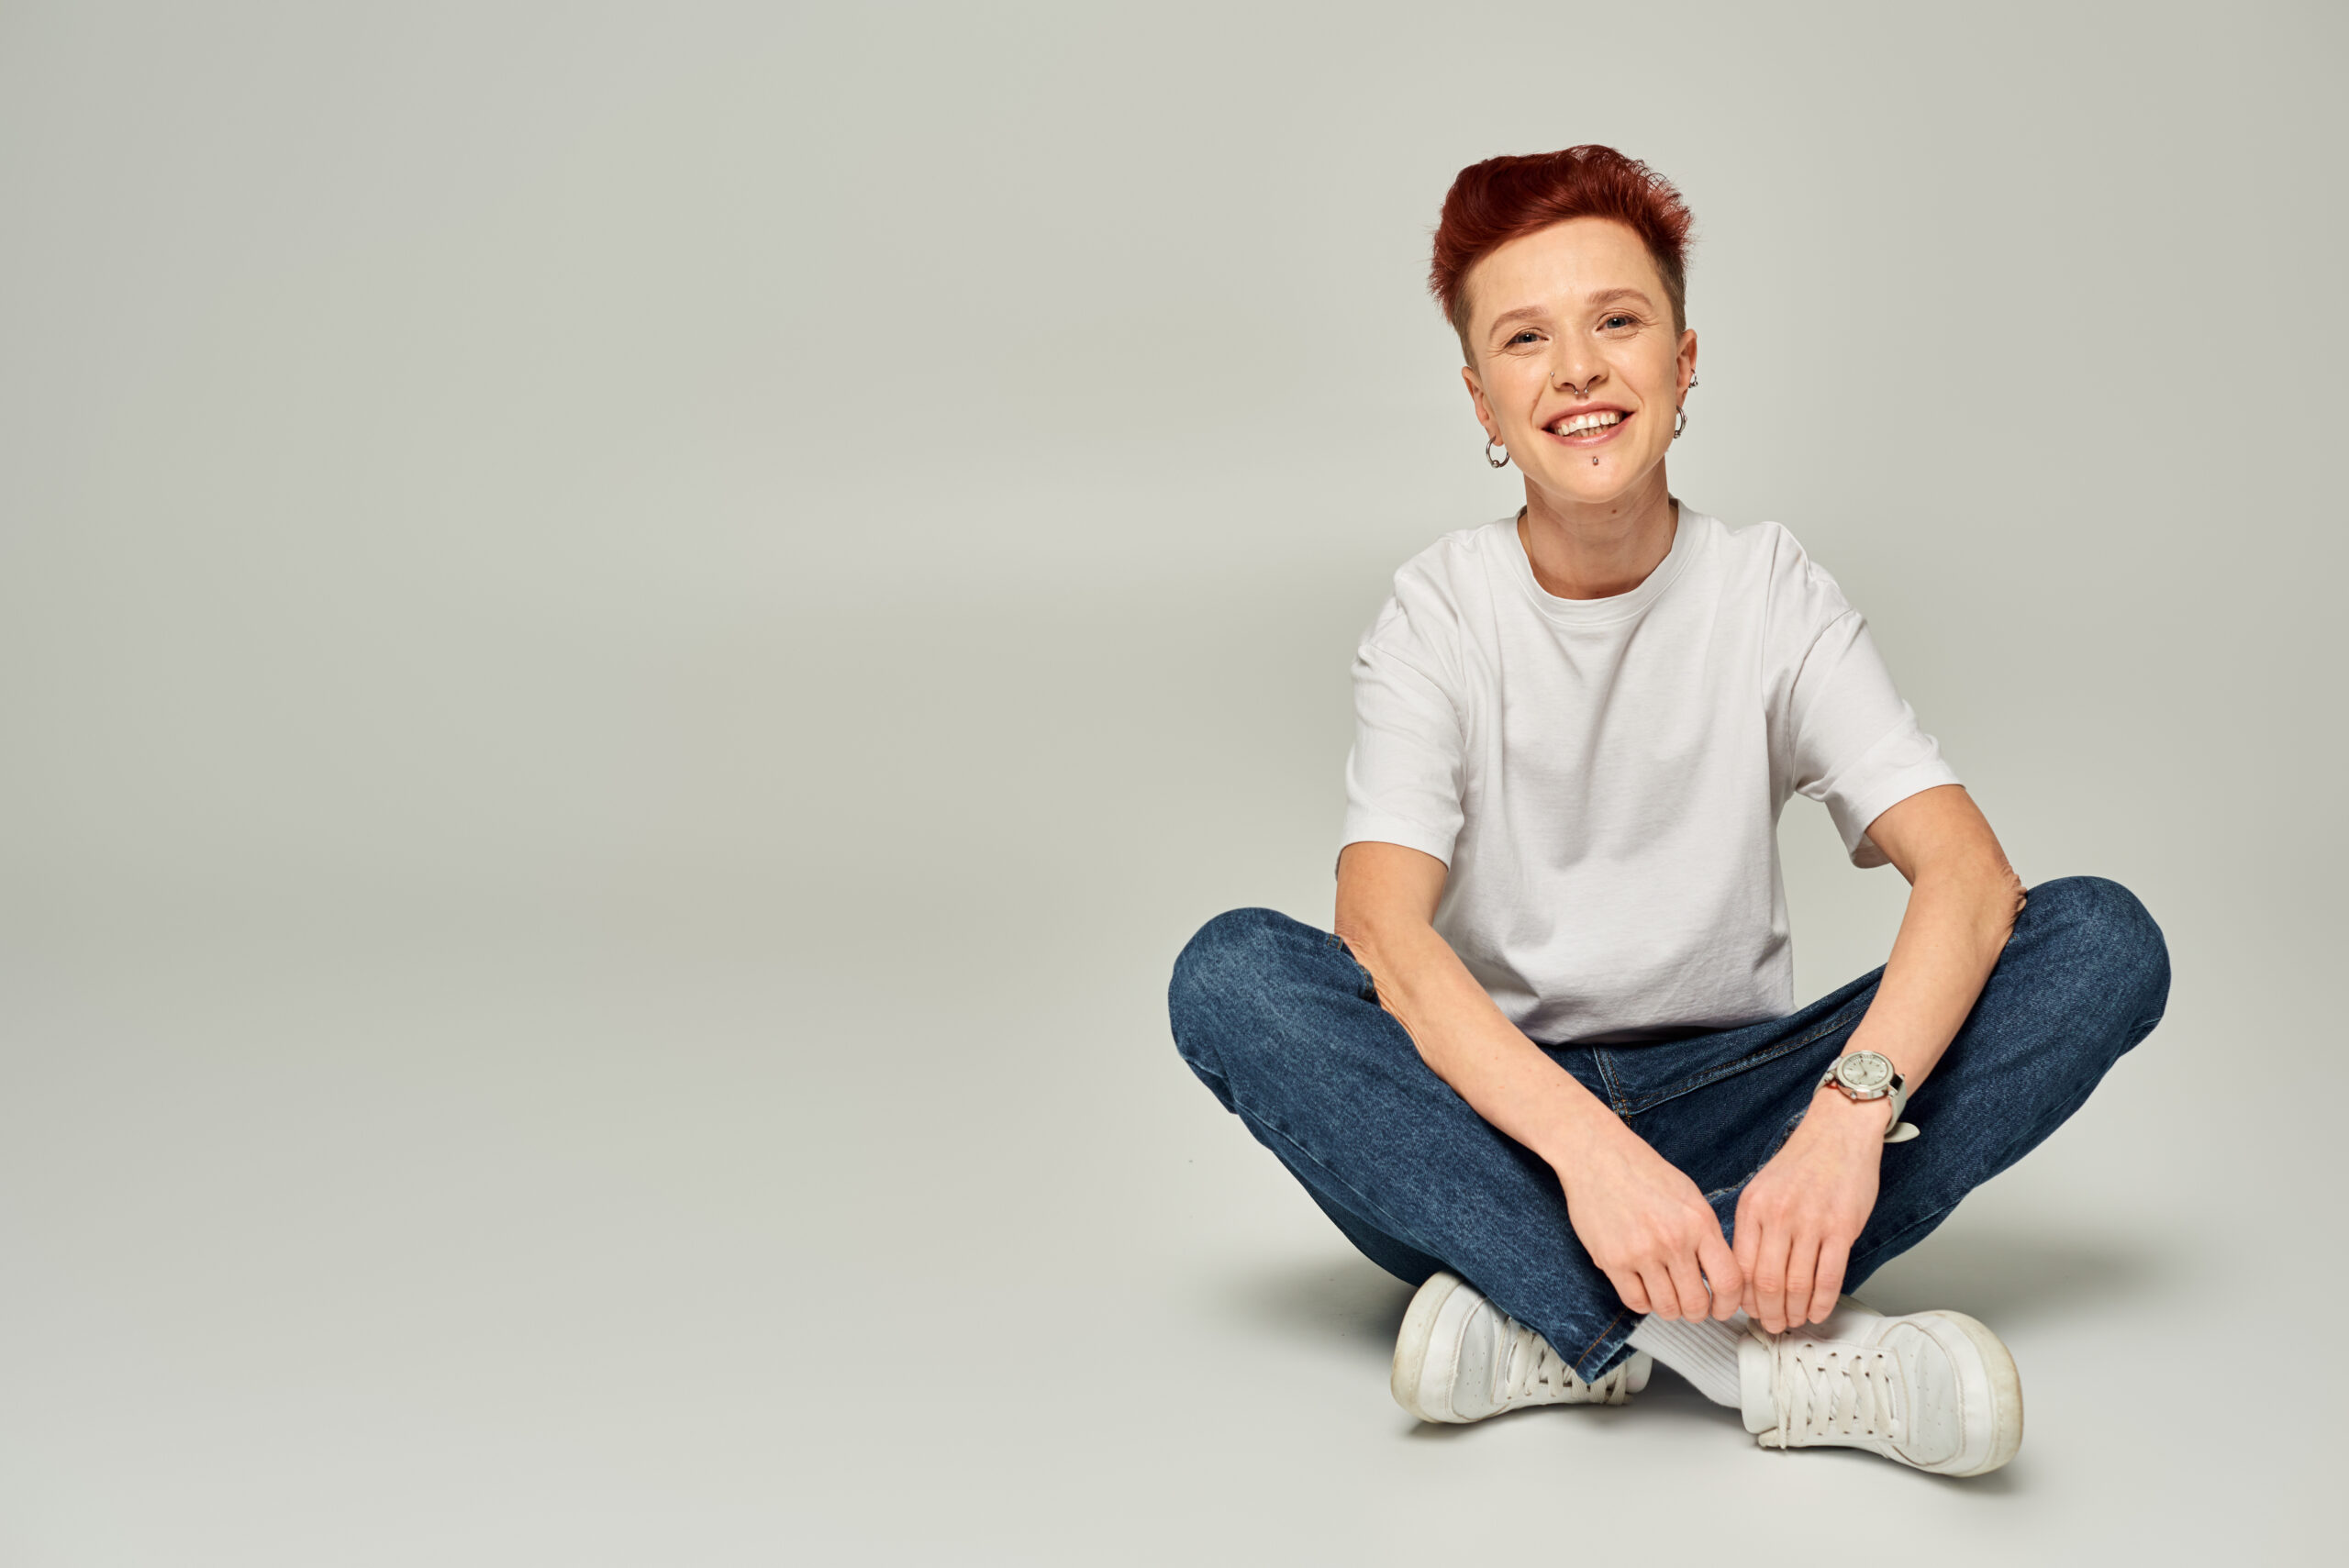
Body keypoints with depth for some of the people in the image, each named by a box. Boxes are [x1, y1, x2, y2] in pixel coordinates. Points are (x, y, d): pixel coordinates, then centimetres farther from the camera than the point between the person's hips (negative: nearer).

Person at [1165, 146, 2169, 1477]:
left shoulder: (1772, 593, -1)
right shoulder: (1443, 612, -4)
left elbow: (1969, 875, -15)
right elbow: (1384, 928, -21)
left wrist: (1851, 1110, -36)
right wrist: (1583, 1144, -39)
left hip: (1728, 1097, 2)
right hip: (1502, 1115, -1)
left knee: (2103, 939, -19)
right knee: (1234, 974, -29)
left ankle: (1560, 1324, -32)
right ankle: (1761, 1349, -37)